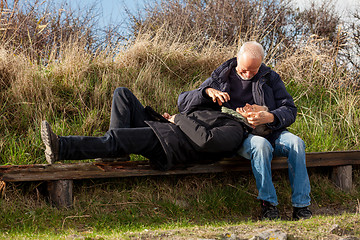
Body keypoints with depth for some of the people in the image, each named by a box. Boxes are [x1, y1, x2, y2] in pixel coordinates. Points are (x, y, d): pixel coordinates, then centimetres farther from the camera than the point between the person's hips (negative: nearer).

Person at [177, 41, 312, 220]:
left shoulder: (270, 78, 11)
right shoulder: (221, 77, 8)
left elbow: (289, 110, 3)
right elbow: (183, 103, 4)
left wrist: (269, 117, -19)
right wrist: (207, 91, -16)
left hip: (271, 132, 3)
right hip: (240, 136, -2)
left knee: (296, 143, -29)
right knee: (260, 144, -37)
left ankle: (301, 205, -26)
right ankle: (268, 203, -30)